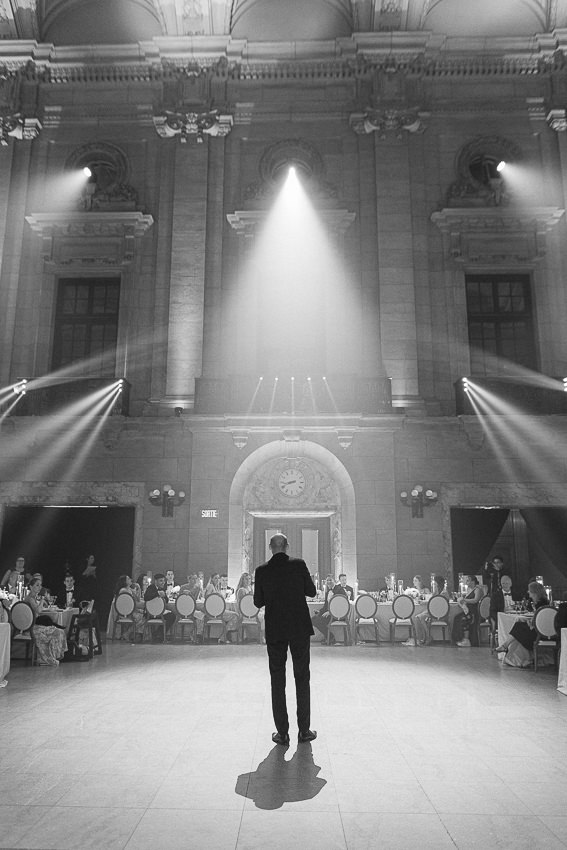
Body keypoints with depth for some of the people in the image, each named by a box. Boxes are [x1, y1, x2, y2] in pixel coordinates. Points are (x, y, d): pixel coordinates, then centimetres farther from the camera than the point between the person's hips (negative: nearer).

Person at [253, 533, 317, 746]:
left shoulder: (262, 570, -5)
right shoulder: (299, 564, -6)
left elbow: (258, 602, 0)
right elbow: (312, 592, 1)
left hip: (274, 631, 0)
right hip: (300, 628, 0)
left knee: (277, 681, 9)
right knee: (302, 679, 11)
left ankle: (282, 733, 12)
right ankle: (304, 731, 17)